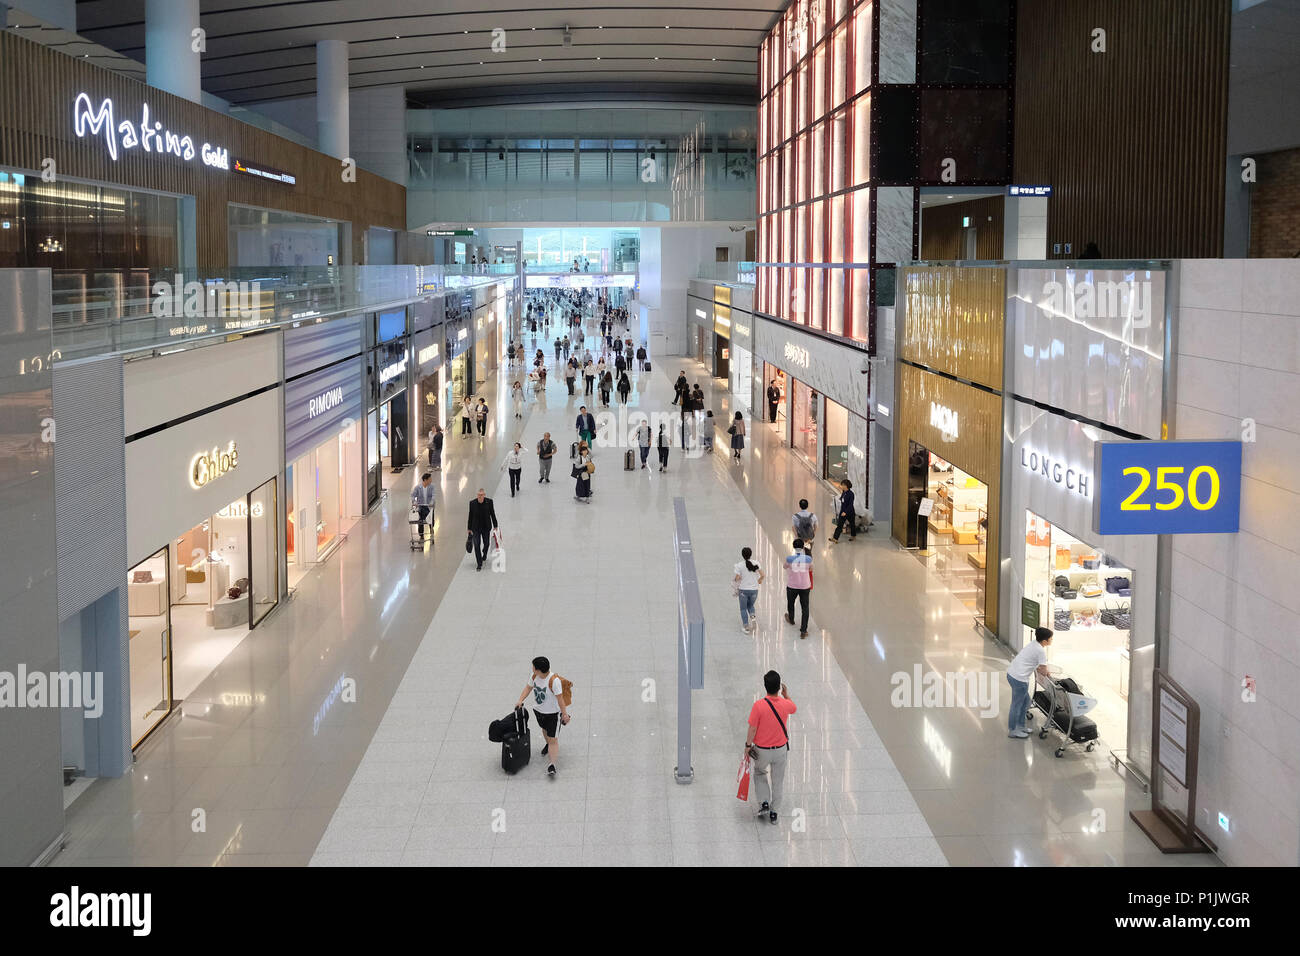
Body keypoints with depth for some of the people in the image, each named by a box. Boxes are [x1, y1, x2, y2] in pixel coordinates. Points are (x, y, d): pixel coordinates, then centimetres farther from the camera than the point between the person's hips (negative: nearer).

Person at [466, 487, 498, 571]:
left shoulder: (489, 502, -10)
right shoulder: (472, 503, -10)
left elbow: (492, 514, 0)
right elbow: (470, 516, -1)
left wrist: (495, 526, 3)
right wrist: (469, 529, 4)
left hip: (486, 527, 1)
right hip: (476, 528, -1)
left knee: (486, 543, 16)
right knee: (477, 545, -5)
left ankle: (484, 554, 51)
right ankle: (479, 564, 3)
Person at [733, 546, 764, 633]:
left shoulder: (739, 565, -10)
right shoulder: (755, 563, -3)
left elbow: (737, 578, -11)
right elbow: (762, 575, -4)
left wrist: (735, 580, 12)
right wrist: (759, 580, 16)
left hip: (743, 590, -2)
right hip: (754, 589, 2)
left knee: (743, 608, 14)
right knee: (750, 605, 25)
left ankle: (746, 626, 6)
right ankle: (753, 616, -5)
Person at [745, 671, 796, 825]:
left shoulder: (758, 705, -25)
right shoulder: (785, 704, -16)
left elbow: (752, 728, -17)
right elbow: (794, 708, 10)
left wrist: (748, 745, -2)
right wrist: (786, 694, 24)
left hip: (762, 750, -2)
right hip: (781, 749, 2)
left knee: (760, 774, 26)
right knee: (777, 780, 19)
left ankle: (764, 803, 14)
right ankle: (773, 812, 27)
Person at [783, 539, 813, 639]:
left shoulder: (790, 559, -16)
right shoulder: (808, 559, -13)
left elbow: (785, 567, 6)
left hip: (792, 586, 0)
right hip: (805, 587, 0)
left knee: (790, 604, 27)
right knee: (805, 608, 9)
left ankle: (791, 619, 53)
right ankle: (803, 631, 6)